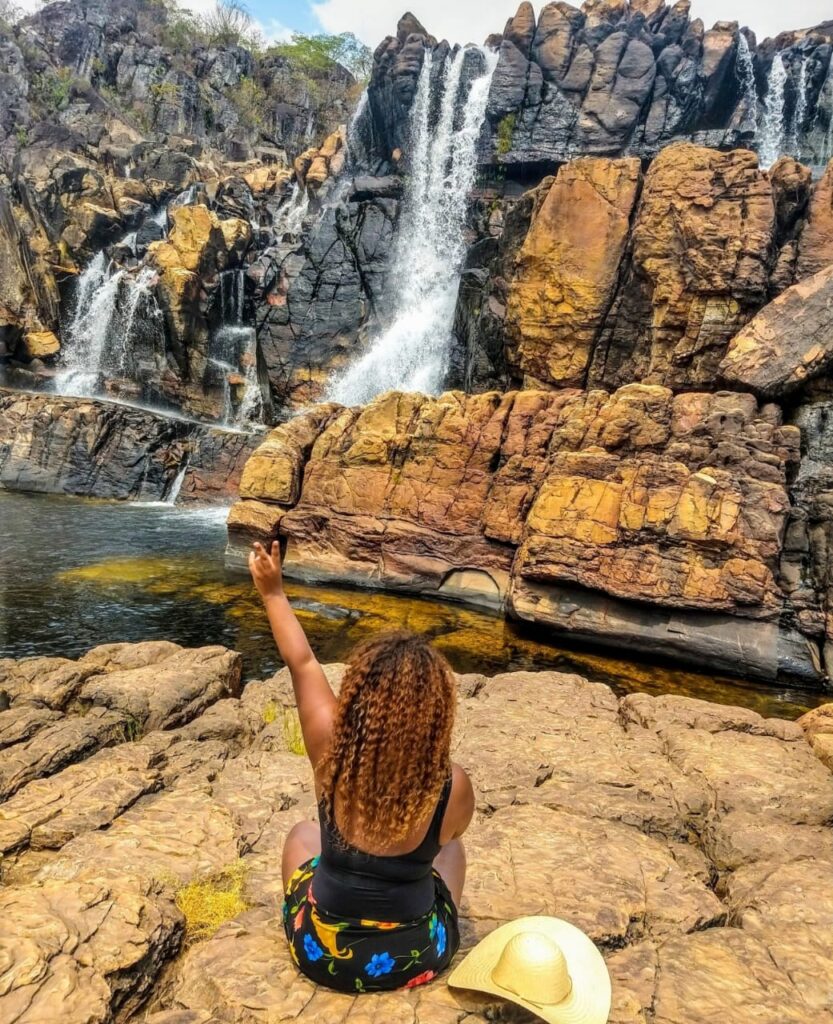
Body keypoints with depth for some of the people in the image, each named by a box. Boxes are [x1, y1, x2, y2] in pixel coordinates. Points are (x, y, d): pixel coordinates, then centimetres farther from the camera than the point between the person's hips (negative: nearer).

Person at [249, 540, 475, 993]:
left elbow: (301, 661, -9)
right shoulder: (452, 786, -24)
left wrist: (274, 592, 3)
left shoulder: (330, 749, -24)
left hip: (321, 951, 1)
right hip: (415, 957, 0)